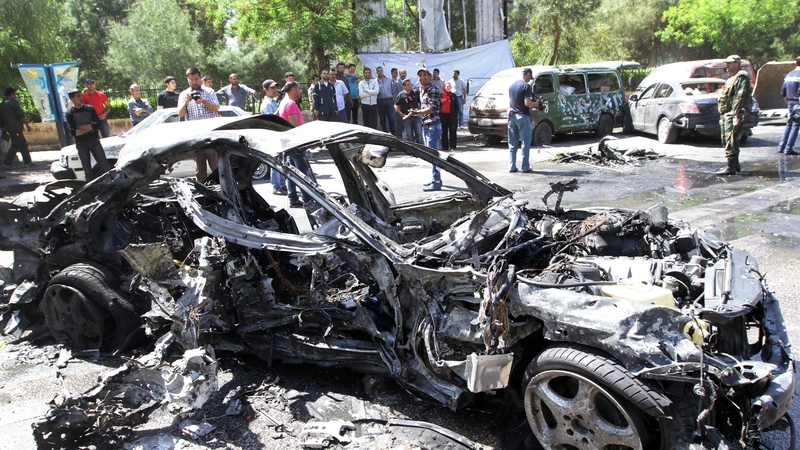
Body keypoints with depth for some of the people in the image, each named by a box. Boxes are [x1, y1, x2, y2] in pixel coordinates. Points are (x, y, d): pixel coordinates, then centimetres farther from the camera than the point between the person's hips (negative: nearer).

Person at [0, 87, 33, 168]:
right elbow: (21, 115, -15)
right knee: (16, 145, -6)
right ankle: (7, 162, -10)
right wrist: (27, 124, -7)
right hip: (16, 128, -8)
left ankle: (27, 161, 13)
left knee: (23, 143, 13)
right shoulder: (14, 103, -8)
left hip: (9, 128, 9)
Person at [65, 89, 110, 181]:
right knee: (88, 171, 5)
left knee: (105, 167, -5)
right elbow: (73, 132, -10)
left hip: (94, 141, 1)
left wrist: (82, 127, -11)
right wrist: (90, 127, -10)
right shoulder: (69, 113, 0)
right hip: (81, 144, -1)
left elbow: (97, 125, -5)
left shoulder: (90, 108, 5)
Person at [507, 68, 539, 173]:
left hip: (512, 116, 7)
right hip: (523, 117, -7)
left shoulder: (511, 85, 11)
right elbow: (527, 103, -17)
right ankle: (525, 168, 1)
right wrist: (536, 104, -1)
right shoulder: (526, 86, -12)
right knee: (525, 143, 0)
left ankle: (511, 167, 9)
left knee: (512, 144, 10)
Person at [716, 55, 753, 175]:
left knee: (730, 141, -13)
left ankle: (731, 167, -13)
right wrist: (722, 115, 23)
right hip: (726, 114, 11)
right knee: (727, 140, 14)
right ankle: (735, 165, 23)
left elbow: (740, 97, -20)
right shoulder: (732, 78, 23)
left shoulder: (741, 77, -10)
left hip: (733, 114, -11)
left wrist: (736, 115, -27)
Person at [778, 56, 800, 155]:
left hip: (790, 103, 7)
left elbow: (783, 93, 16)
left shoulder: (788, 75, 13)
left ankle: (781, 147, 12)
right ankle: (788, 148, -4)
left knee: (788, 125, 14)